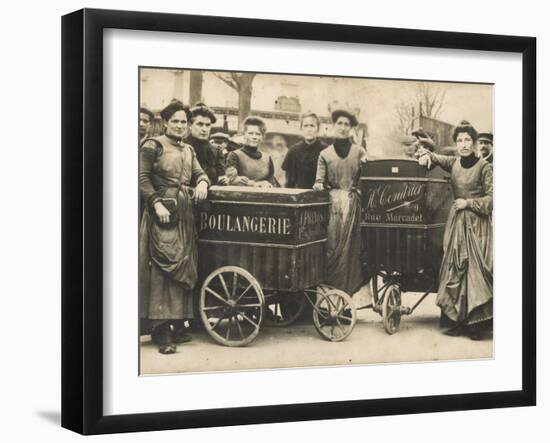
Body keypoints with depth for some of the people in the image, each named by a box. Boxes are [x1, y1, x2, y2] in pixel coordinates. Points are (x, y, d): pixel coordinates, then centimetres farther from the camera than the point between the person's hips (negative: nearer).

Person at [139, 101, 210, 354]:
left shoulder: (188, 150, 19)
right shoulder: (153, 146, -2)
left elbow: (199, 172, 13)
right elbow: (143, 179, -8)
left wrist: (203, 183, -10)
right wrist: (157, 203, -19)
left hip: (185, 214, 7)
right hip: (162, 214, -7)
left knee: (184, 267, 7)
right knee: (163, 267, -11)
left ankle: (176, 326, 13)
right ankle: (161, 332, -12)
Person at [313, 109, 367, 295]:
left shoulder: (359, 152, 12)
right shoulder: (325, 154, 11)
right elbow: (320, 180, 5)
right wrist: (318, 185, -16)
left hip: (352, 203, 0)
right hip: (332, 203, 0)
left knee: (350, 247, -3)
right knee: (332, 246, -6)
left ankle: (348, 289, 3)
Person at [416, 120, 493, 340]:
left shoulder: (484, 166, -6)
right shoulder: (453, 163, 8)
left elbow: (491, 198, -5)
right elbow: (435, 159, 22)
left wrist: (469, 203, -12)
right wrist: (426, 154, 1)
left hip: (477, 223, -5)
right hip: (457, 221, 5)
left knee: (476, 269, -8)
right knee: (455, 268, 1)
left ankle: (478, 323, -5)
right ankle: (458, 320, 5)